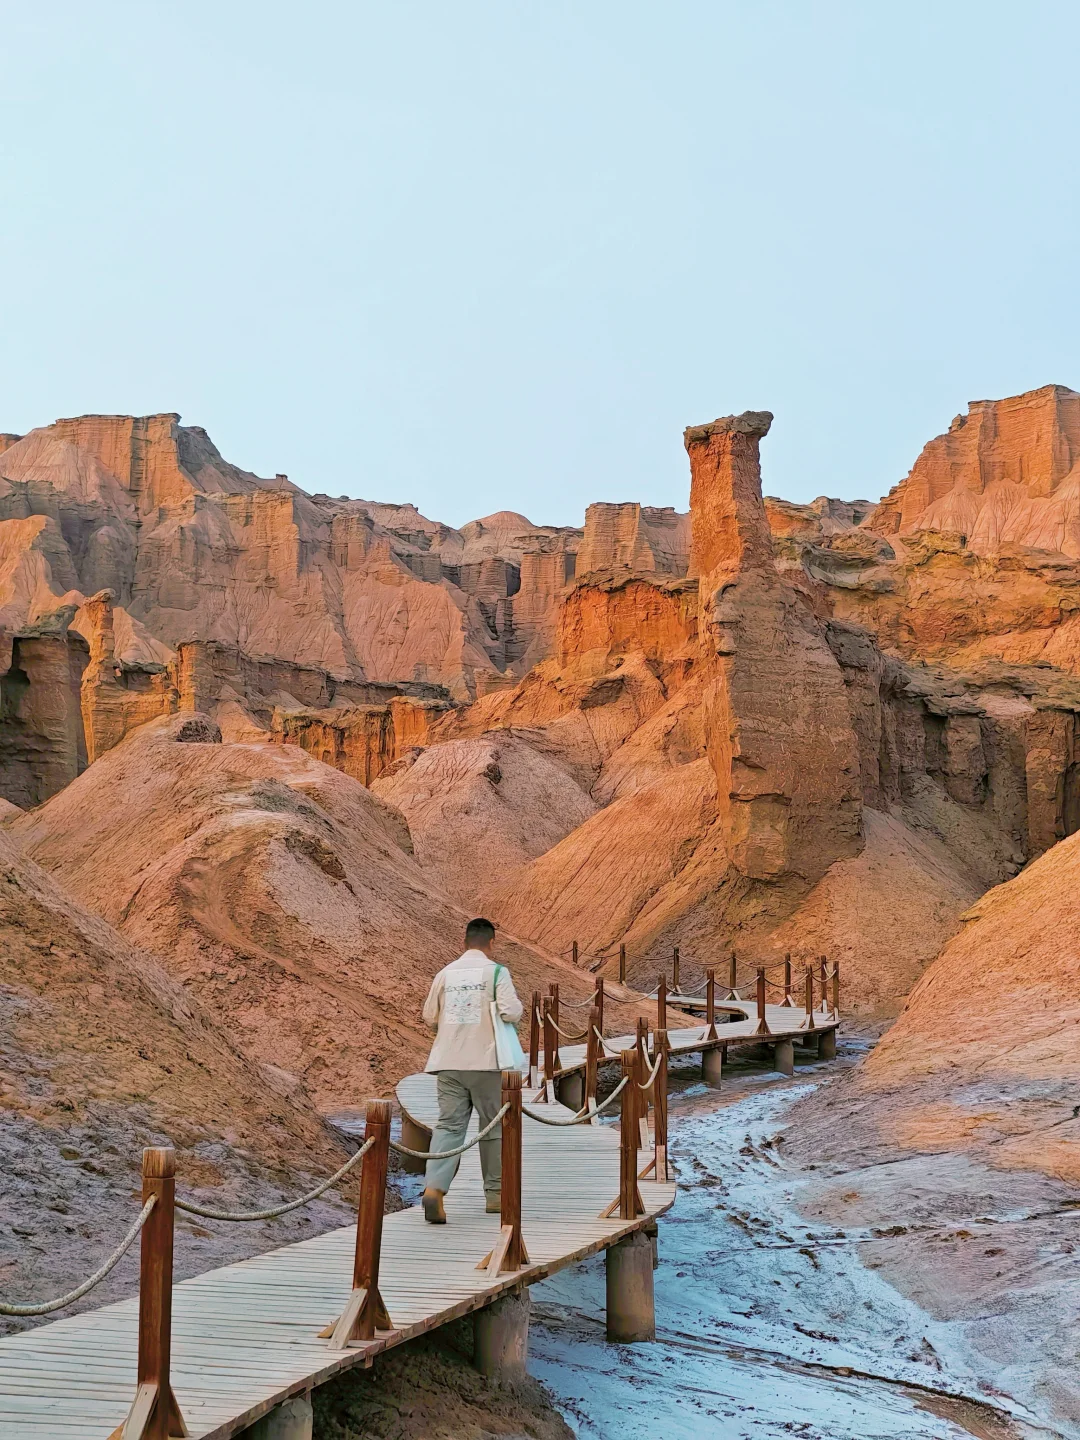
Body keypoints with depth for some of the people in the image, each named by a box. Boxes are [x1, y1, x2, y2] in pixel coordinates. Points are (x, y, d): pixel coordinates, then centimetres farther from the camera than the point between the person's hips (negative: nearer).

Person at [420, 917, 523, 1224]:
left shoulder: (445, 973, 8)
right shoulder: (496, 972, -5)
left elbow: (430, 1017, 16)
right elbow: (511, 1012, -14)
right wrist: (517, 1008, 8)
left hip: (449, 1062, 3)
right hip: (485, 1061, -3)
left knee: (449, 1125, 1)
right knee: (493, 1127, 12)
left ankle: (433, 1187, -19)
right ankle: (495, 1193, 20)